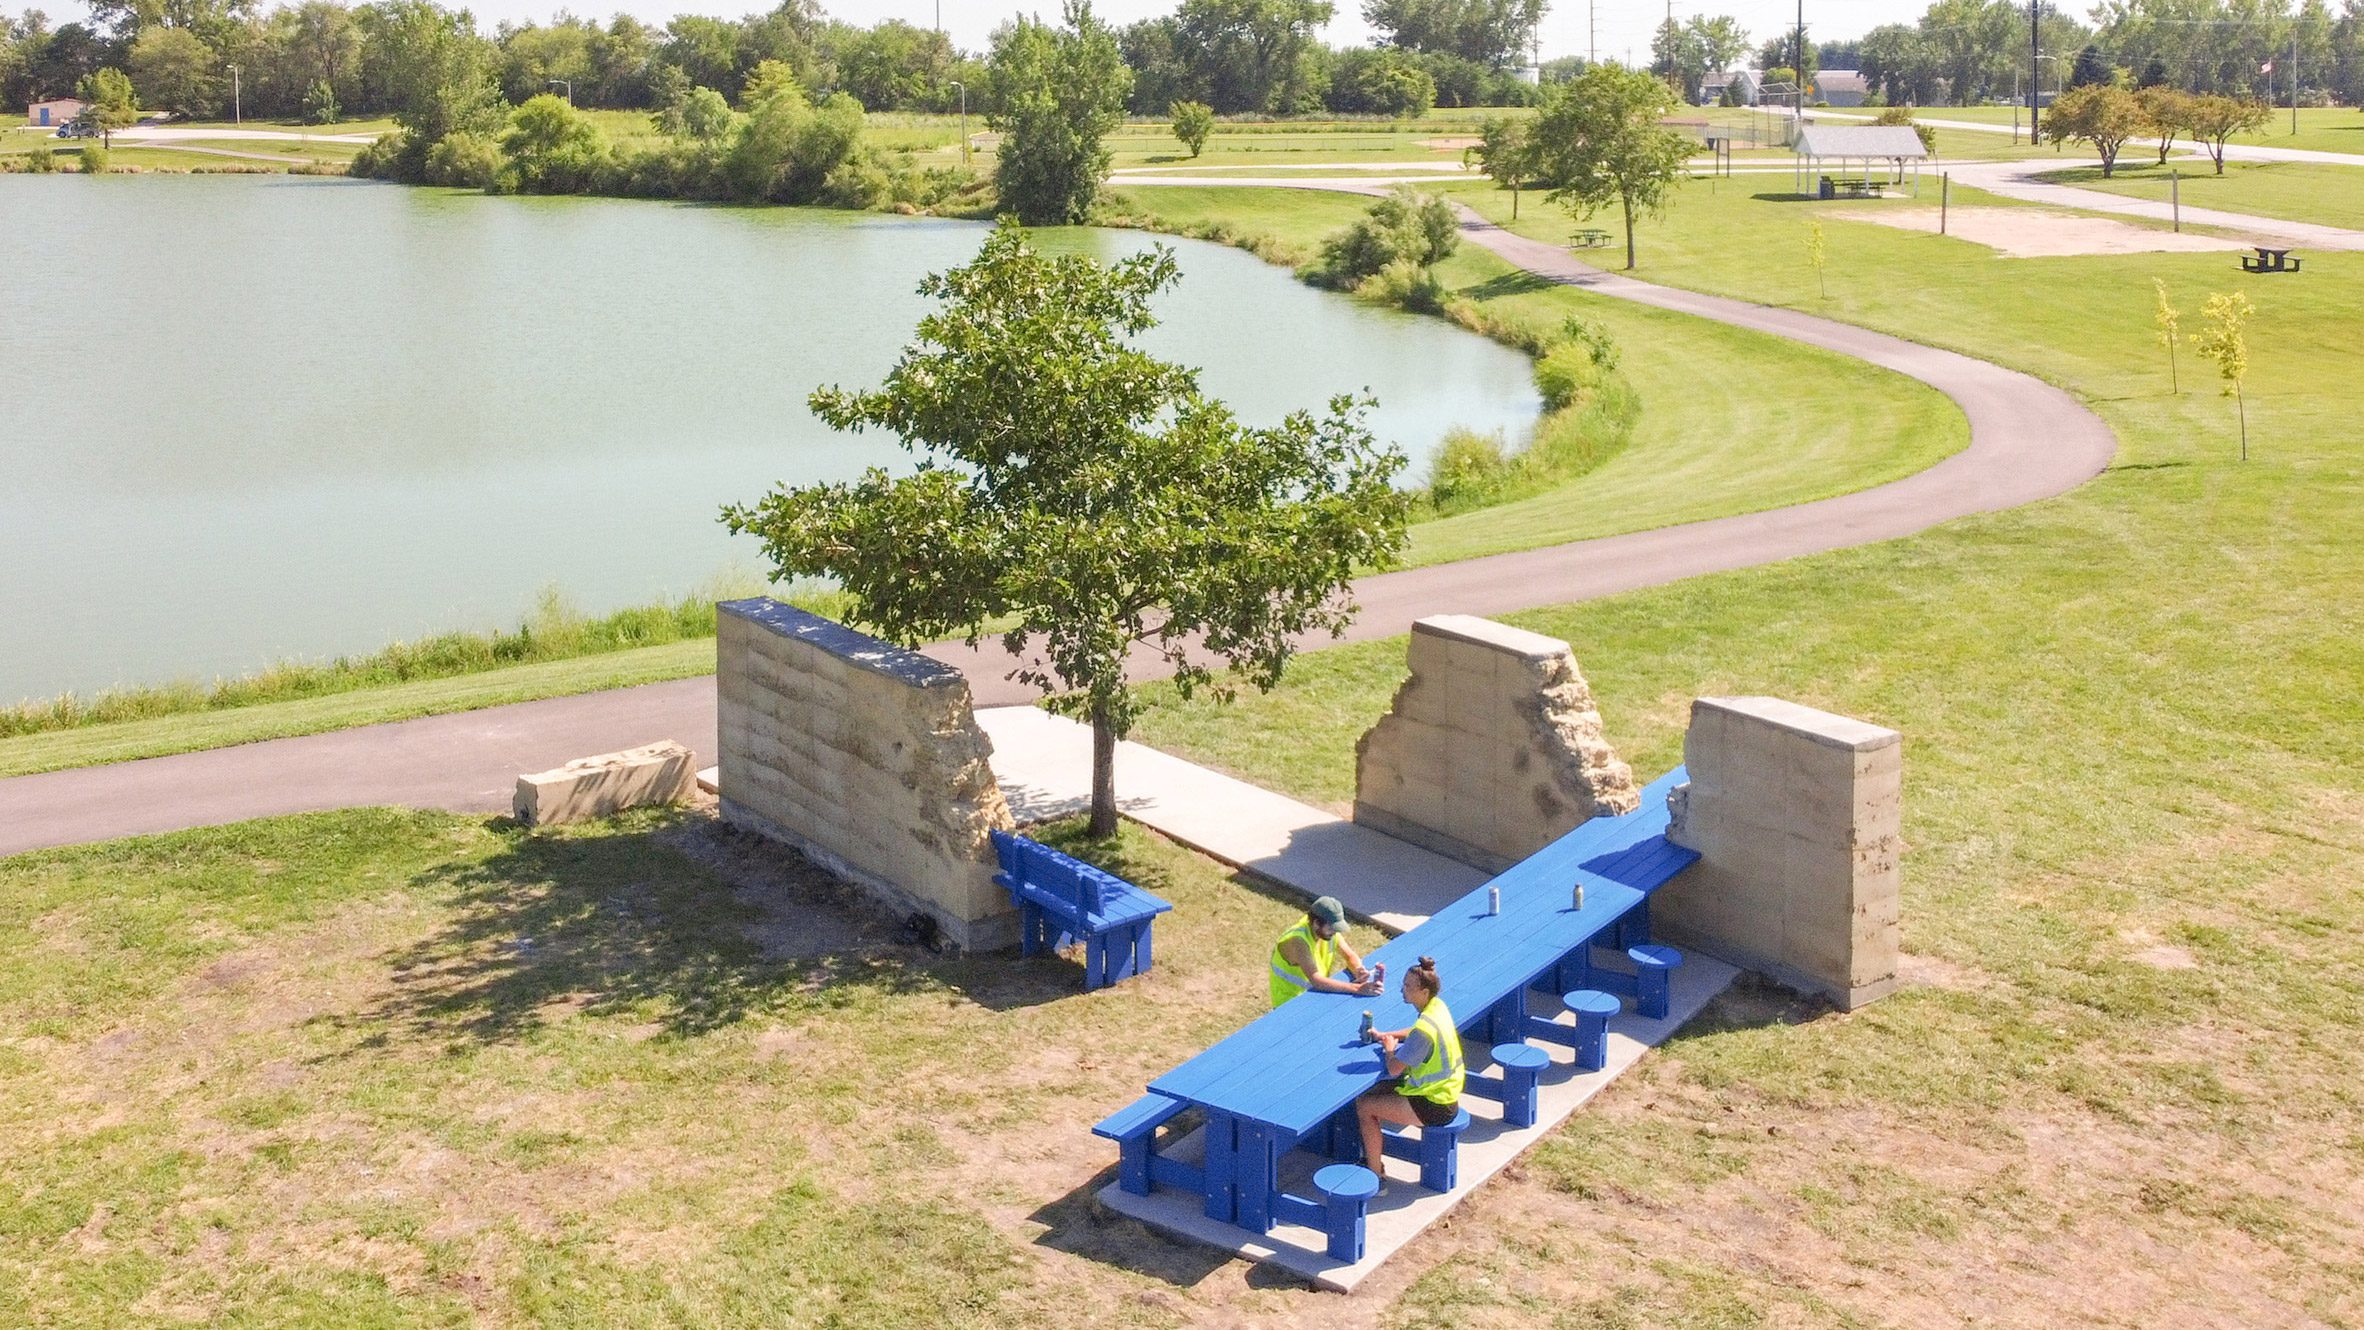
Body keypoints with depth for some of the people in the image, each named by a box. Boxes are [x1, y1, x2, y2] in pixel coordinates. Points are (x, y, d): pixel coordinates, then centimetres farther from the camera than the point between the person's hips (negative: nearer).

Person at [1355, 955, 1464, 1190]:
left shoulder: (1425, 1028, -29)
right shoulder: (1437, 1006, -1)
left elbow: (1394, 1068, -22)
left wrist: (1389, 1048, -1)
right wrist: (1384, 1035, 7)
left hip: (1434, 1108, -10)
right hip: (1446, 1091, 10)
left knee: (1364, 1107, -6)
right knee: (1370, 1093, 15)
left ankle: (1376, 1175, 4)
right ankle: (1373, 1158, 24)